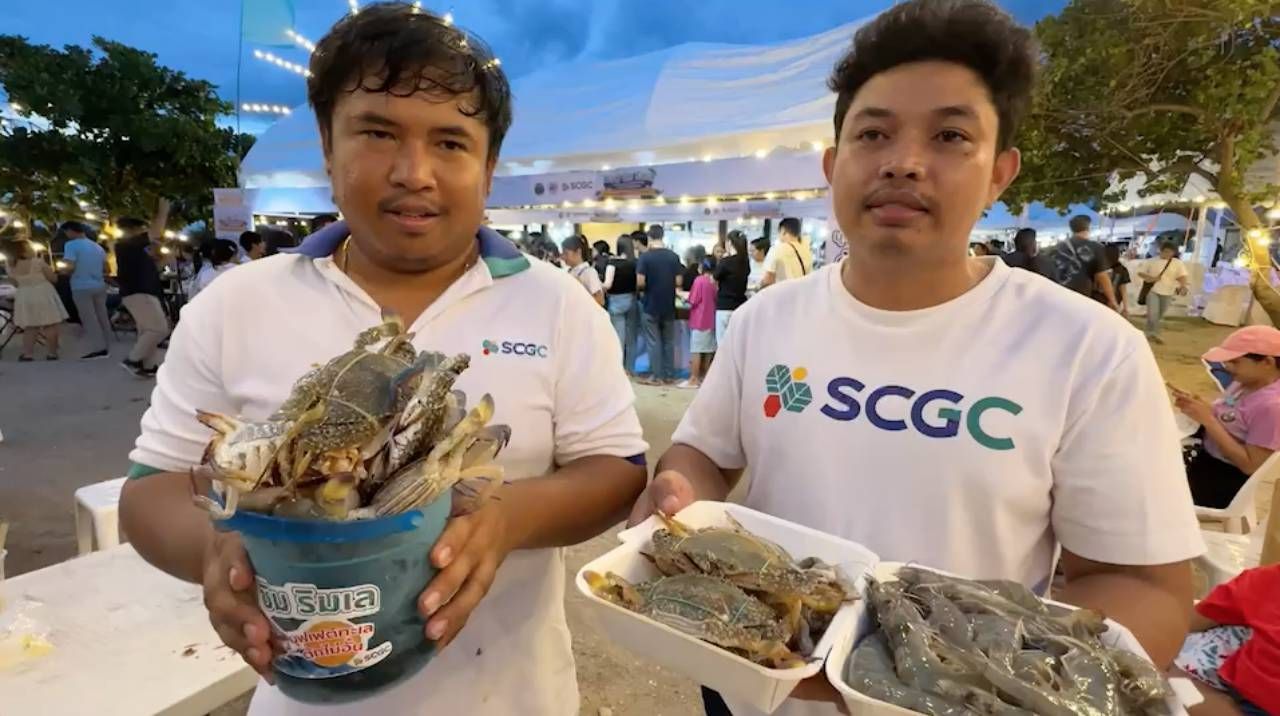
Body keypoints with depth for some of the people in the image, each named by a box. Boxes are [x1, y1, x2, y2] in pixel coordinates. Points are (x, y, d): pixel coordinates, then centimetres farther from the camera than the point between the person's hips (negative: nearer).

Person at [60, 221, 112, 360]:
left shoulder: (71, 245, -8)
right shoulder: (98, 246, 14)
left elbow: (70, 267, -17)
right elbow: (106, 269, 15)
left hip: (81, 287, -6)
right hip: (99, 286, 6)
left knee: (89, 319, -4)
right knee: (102, 317, 9)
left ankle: (98, 349, -7)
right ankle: (106, 347, 12)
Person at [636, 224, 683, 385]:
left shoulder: (645, 257, -11)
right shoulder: (674, 256, -1)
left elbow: (640, 282, -15)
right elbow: (678, 281, 0)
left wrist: (648, 286, 7)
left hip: (651, 306, -3)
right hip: (669, 306, 3)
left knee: (654, 342, 4)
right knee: (669, 341, 12)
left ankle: (657, 376, 7)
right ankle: (669, 375, 17)